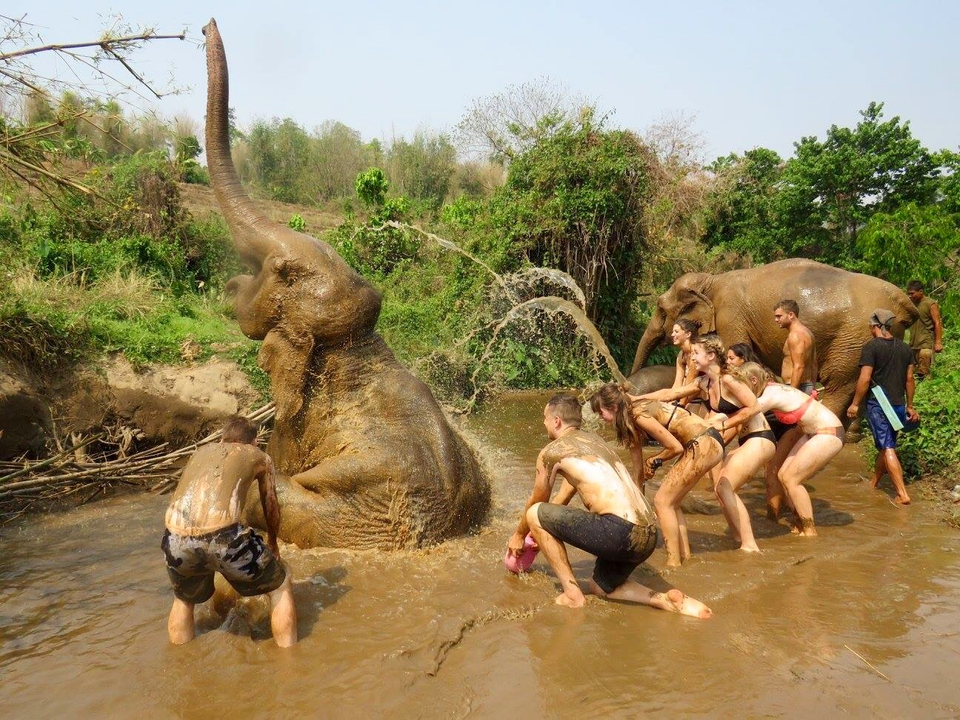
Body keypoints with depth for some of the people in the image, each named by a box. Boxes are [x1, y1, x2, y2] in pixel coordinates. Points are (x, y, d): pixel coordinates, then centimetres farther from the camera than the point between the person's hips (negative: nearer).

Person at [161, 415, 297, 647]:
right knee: (281, 587, 22)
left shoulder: (201, 452, 32)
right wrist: (273, 543, 56)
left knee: (184, 599, 36)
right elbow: (271, 508, 35)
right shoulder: (258, 456, 23)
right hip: (222, 537, -4)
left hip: (176, 540, 4)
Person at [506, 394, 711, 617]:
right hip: (648, 536, 9)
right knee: (600, 587, 31)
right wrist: (542, 535, 45)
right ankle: (666, 600, 8)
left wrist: (519, 535, 37)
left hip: (618, 530, -8)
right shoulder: (595, 440, 26)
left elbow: (537, 502, 19)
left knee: (535, 514, 6)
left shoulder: (551, 452, 4)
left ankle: (572, 594, 5)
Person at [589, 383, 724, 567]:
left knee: (663, 500, -5)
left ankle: (674, 562, -2)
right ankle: (685, 555, 21)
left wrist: (653, 461, 2)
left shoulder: (640, 416, -19)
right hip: (709, 442, 9)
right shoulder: (633, 416, 10)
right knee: (671, 502, 15)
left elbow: (676, 447, -15)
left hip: (704, 444, -9)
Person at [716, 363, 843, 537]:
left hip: (829, 434, -9)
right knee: (783, 475, 6)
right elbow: (747, 410, 5)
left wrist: (723, 424, -22)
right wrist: (723, 419, -6)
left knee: (791, 479, -7)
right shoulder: (773, 388, 4)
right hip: (814, 433, 9)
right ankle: (801, 524, 17)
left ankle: (810, 530, 4)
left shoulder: (772, 395, -23)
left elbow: (745, 414, -34)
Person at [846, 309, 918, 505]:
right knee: (885, 445, 19)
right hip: (899, 406, 6)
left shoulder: (871, 347, -11)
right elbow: (909, 379, 12)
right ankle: (873, 484, 33)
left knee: (888, 448, -6)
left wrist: (855, 404, -7)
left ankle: (902, 494, -12)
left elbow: (865, 379, -15)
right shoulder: (904, 348, 9)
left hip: (879, 404, -6)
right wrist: (910, 406, 19)